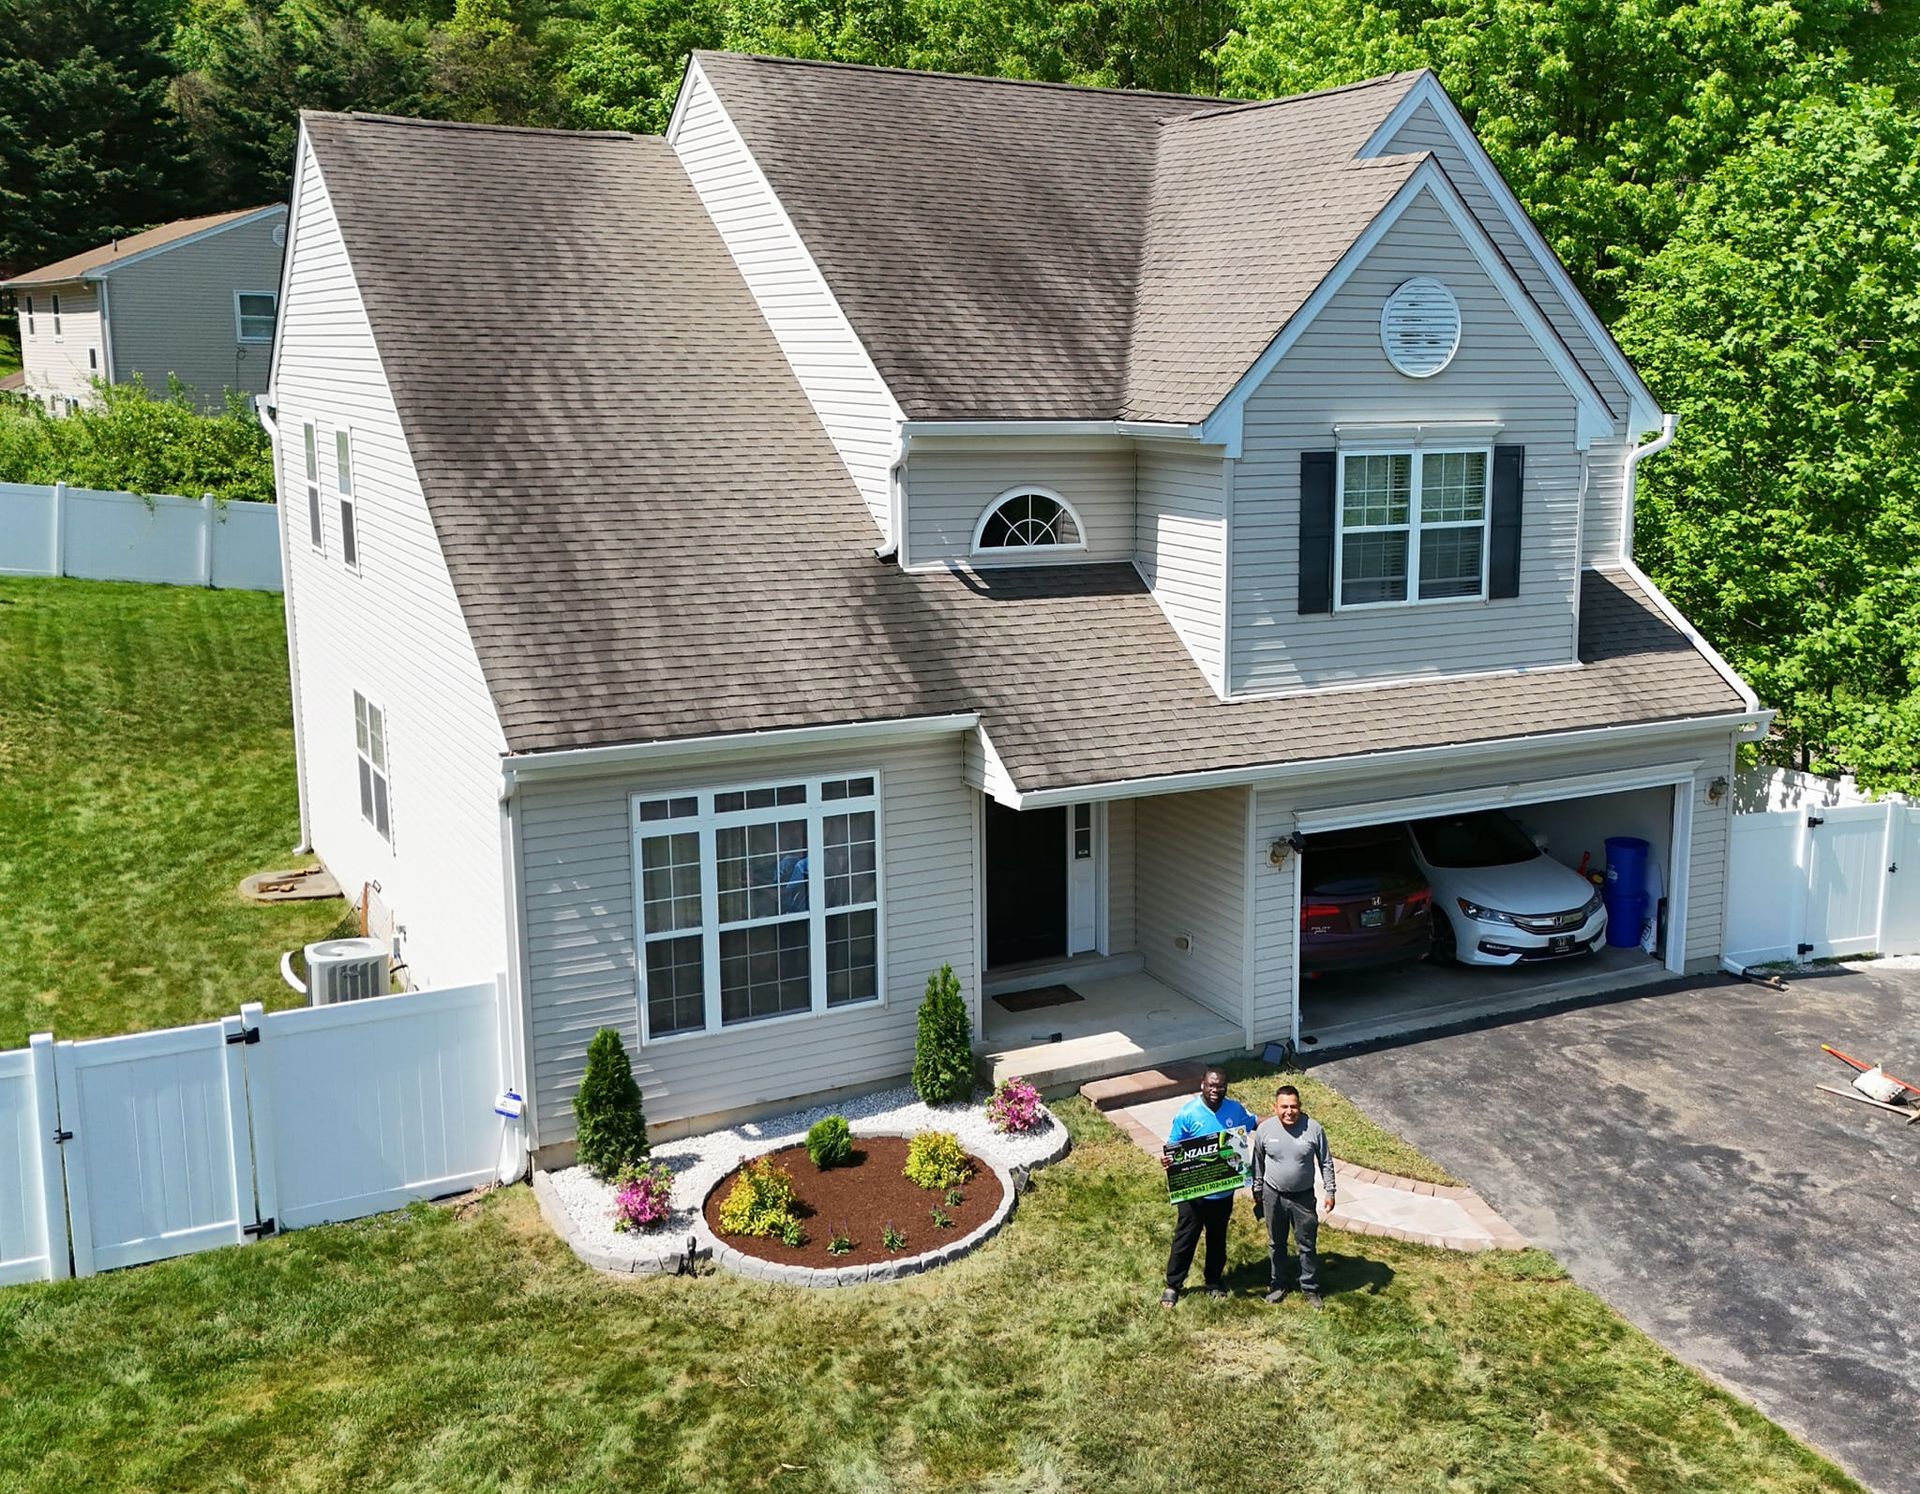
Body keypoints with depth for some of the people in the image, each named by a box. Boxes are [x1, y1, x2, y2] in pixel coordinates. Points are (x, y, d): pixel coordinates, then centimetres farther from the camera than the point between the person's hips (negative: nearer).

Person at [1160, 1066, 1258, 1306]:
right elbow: (1173, 1147, -11)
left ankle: (1214, 1280, 41)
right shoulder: (1187, 1113, -17)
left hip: (1224, 1191, 4)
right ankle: (1173, 1285, 24)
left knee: (1217, 1237, 21)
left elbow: (1255, 1123, 13)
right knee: (1185, 1238, 8)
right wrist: (1166, 1159, -33)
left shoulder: (1235, 1110, -5)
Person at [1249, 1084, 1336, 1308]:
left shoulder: (1313, 1128, -16)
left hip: (1303, 1197, -1)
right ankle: (1278, 1285, 34)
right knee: (1276, 1244, 16)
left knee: (1308, 1245, 9)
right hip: (1273, 1195, 1)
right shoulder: (1264, 1129, -12)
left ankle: (1310, 1289, 27)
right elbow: (1258, 1163, 3)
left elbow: (1326, 1162, -3)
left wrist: (1330, 1191, -3)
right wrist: (1257, 1192, 9)